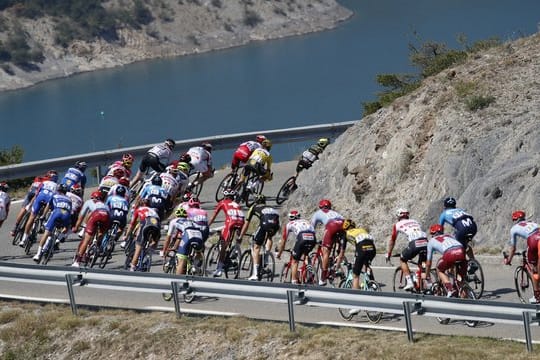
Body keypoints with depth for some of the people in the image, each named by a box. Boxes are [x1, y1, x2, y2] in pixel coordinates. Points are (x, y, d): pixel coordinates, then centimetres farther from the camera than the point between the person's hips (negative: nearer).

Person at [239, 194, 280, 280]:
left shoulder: (253, 207, 32)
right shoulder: (270, 208, 43)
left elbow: (246, 225, 33)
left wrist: (240, 237, 43)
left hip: (265, 222, -4)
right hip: (276, 224, 4)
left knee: (256, 247, 5)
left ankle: (255, 273, -4)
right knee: (269, 238, 37)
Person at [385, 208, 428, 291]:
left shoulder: (398, 225, 22)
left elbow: (392, 241, 30)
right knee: (423, 264, 25)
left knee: (402, 260, 20)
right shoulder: (415, 221, 33)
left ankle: (409, 282, 9)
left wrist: (388, 254, 43)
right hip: (425, 242, 4)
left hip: (414, 243, -4)